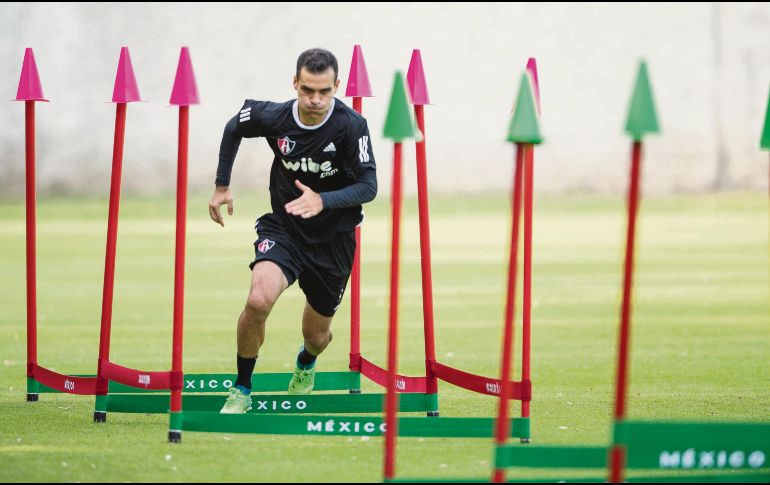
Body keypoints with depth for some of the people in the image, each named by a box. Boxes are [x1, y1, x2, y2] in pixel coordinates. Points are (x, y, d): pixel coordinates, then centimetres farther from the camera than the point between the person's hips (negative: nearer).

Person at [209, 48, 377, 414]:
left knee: (317, 335, 14)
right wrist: (222, 186, 9)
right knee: (259, 301, -29)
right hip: (284, 229, 0)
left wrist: (323, 201, -38)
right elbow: (233, 129, 8)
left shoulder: (352, 126, -21)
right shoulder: (274, 117, -14)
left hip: (333, 237, 0)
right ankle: (241, 391, -8)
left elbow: (368, 186, -21)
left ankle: (306, 364, 55)